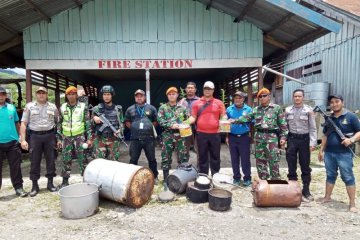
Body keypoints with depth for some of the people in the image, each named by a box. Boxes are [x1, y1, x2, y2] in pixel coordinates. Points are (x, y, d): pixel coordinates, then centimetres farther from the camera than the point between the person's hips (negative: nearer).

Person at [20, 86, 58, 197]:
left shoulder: (52, 107, 6)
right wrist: (23, 139, -7)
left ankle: (50, 183, 20)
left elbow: (58, 122, 9)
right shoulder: (29, 106, 3)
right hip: (35, 136, -1)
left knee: (50, 160, 7)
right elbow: (23, 124, 1)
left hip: (50, 135, 1)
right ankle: (34, 185, 15)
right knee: (34, 161, 4)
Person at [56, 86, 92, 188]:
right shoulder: (62, 108, 8)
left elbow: (88, 123, 1)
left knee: (82, 160, 1)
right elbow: (59, 124, 12)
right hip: (66, 137, 3)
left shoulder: (83, 106, 0)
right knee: (66, 160, 8)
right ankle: (65, 181, 20)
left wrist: (89, 137, -3)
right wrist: (59, 138, 8)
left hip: (80, 136, -2)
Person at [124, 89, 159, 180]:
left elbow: (156, 121, 11)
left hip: (149, 138, -1)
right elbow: (127, 122, 15)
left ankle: (154, 177, 22)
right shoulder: (130, 109, 9)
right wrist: (134, 128, 5)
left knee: (152, 159, 8)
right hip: (135, 139, 1)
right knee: (133, 159, 8)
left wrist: (150, 127, 1)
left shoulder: (151, 108, 6)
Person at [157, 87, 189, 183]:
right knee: (166, 157, 4)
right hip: (167, 135, -1)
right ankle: (166, 178, 18)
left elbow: (188, 119, 9)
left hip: (180, 135, 1)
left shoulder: (182, 107, 9)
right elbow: (160, 120, -7)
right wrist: (171, 125, -17)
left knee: (183, 157, 5)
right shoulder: (163, 108, 4)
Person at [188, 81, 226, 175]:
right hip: (201, 134, 0)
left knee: (215, 156, 8)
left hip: (215, 134, 0)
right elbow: (193, 117, 4)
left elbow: (223, 117, 6)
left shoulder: (219, 103, 6)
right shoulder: (196, 103, 6)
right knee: (202, 156, 8)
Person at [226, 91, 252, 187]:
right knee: (234, 159, 8)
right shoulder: (229, 109, 6)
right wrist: (227, 136, 4)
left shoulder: (248, 109, 1)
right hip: (232, 137, 2)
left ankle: (247, 178, 14)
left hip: (244, 137, -2)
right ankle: (236, 178, 20)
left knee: (245, 158, 1)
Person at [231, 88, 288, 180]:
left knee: (273, 161, -3)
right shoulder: (256, 109, 12)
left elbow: (283, 124, 1)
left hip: (272, 136, -4)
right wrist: (235, 120, -8)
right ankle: (263, 180, 22)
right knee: (260, 161, 9)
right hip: (259, 137, 4)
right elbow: (246, 117, 5)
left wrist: (283, 137, -5)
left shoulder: (276, 108, 2)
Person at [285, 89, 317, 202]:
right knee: (291, 166, 6)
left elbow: (313, 128, -3)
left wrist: (312, 143, -10)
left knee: (305, 166, 7)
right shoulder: (288, 110, 4)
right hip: (291, 139, 2)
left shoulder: (308, 110, -2)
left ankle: (306, 191, 18)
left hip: (304, 139, -2)